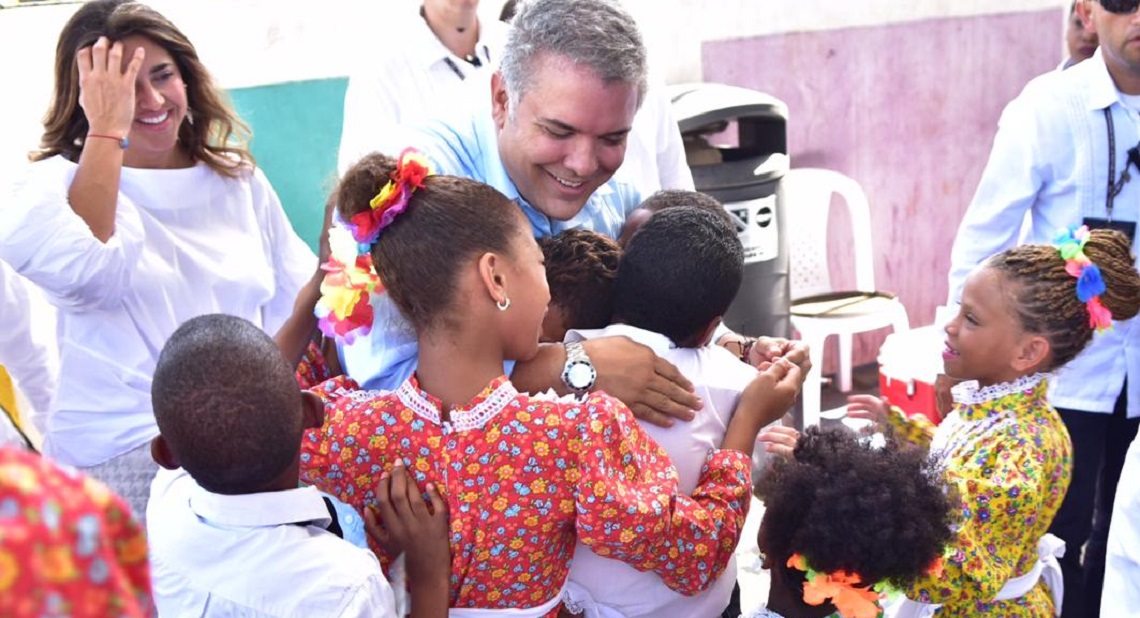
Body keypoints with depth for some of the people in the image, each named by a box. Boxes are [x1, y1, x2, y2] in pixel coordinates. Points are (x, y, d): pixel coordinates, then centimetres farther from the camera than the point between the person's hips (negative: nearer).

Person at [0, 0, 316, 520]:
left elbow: (298, 304, 16)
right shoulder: (59, 183, -2)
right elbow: (80, 270, -25)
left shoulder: (238, 179, 11)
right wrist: (107, 131, -18)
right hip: (124, 456, -4)